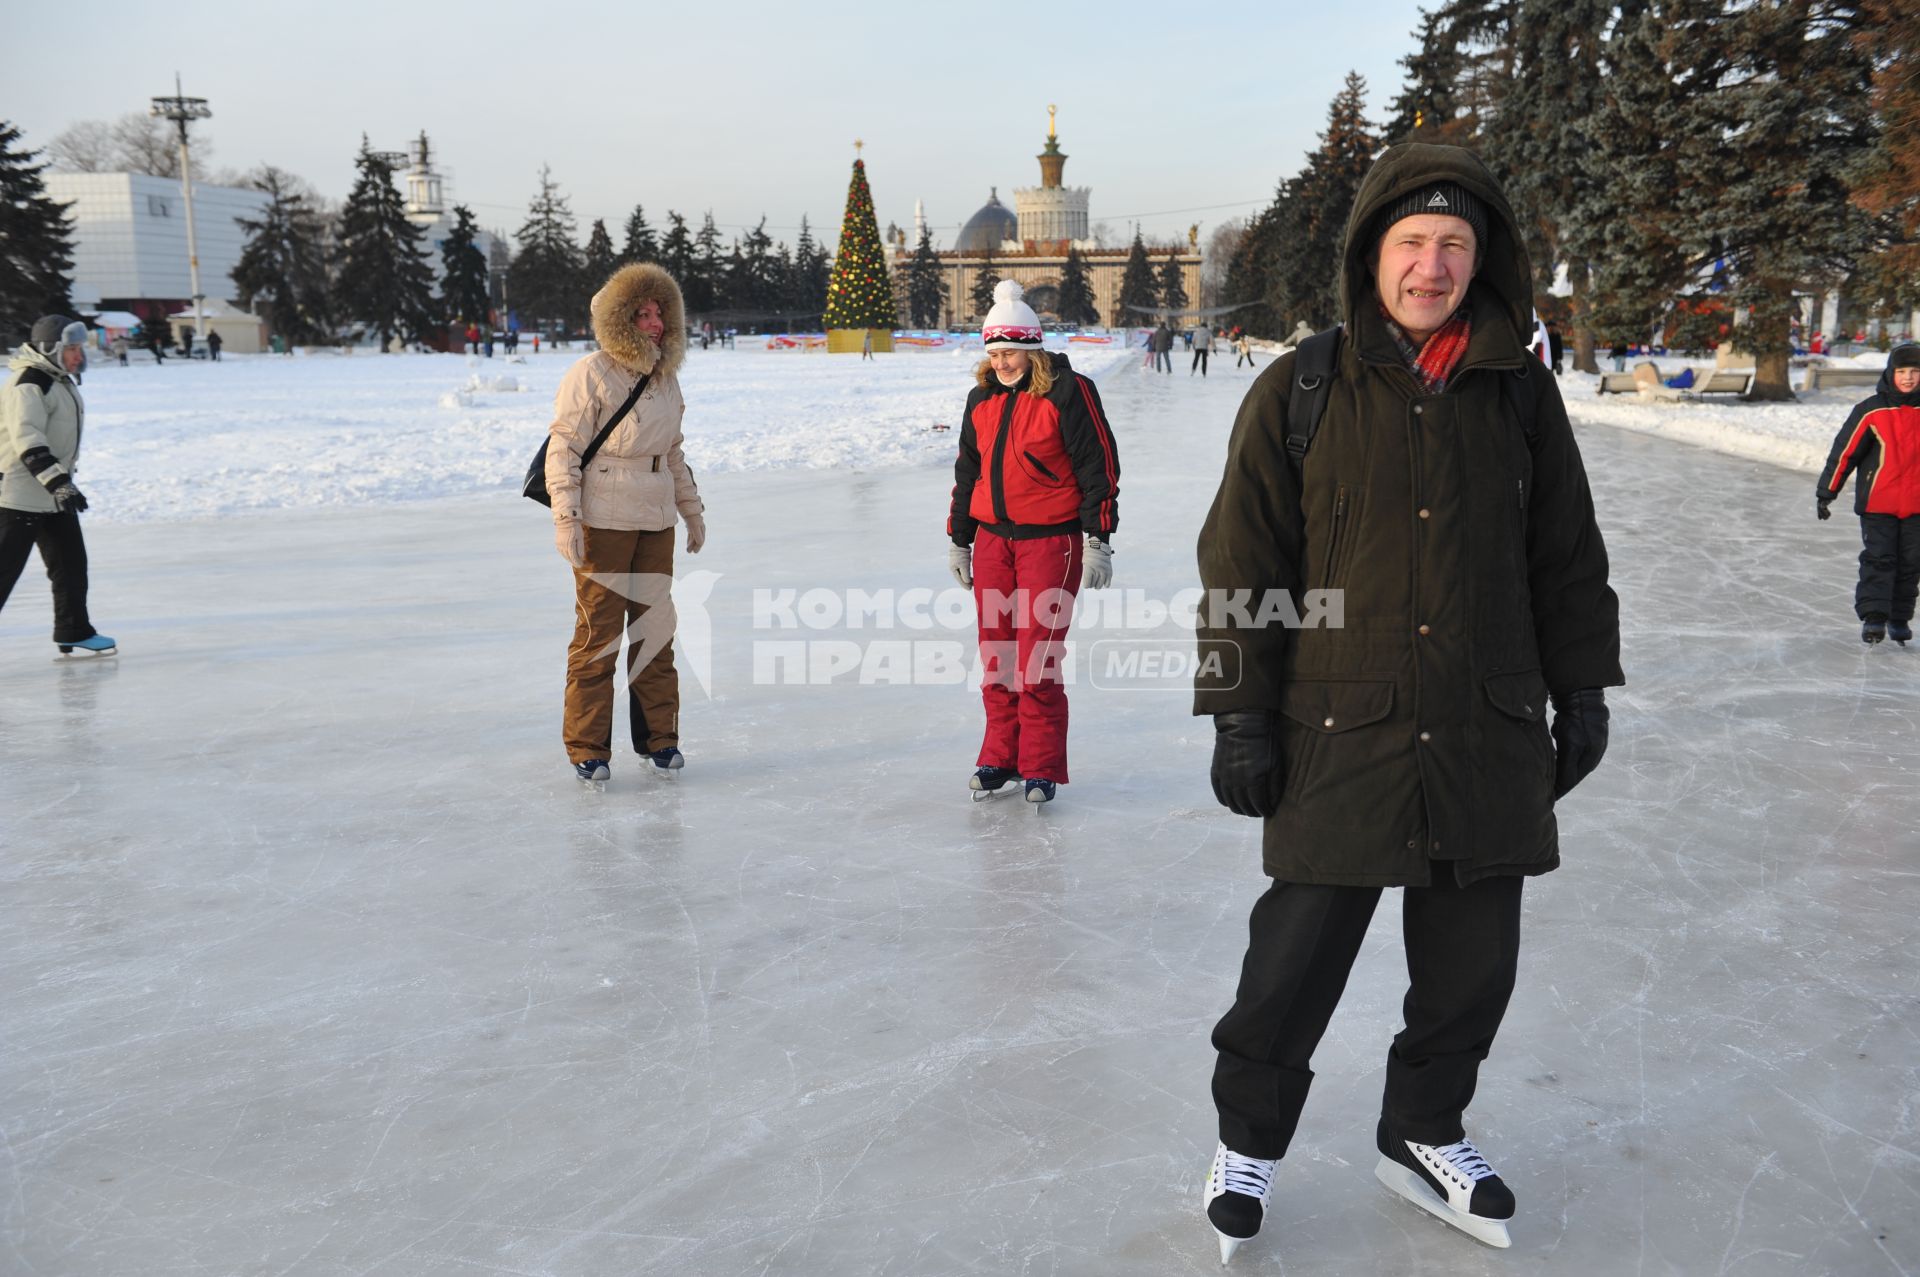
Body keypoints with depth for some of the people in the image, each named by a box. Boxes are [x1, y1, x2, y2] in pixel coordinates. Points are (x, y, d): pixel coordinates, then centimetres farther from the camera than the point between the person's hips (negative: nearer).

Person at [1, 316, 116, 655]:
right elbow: (27, 440, -28)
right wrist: (58, 482, -34)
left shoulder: (63, 380, 12)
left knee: (71, 561, 11)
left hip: (54, 491, 9)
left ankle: (73, 631, 20)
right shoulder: (28, 384, -19)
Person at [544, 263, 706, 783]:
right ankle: (587, 748, 7)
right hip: (602, 524, -6)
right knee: (598, 632, -3)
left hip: (656, 523, 6)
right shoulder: (590, 375, -8)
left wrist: (692, 508, 22)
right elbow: (563, 449, -9)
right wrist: (566, 517, -16)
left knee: (656, 628, 9)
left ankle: (658, 737, 20)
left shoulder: (665, 378, 12)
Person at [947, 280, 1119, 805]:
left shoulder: (1067, 392, -9)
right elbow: (968, 471, 19)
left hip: (1051, 540, -6)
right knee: (996, 652, 9)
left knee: (1038, 657, -6)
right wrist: (958, 539, 20)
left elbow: (1098, 466, -9)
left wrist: (1097, 540, -11)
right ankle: (999, 757, 22)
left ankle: (1040, 767, 6)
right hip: (992, 539, 6)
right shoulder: (981, 399, 10)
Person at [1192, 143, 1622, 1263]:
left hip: (1491, 739, 4)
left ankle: (1423, 1132, 37)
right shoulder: (1300, 392, -3)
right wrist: (1240, 714, -5)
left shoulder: (1520, 392, 6)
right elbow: (1243, 566, -3)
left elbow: (1568, 555, 13)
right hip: (1339, 734, -3)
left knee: (1473, 961, 13)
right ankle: (1250, 1141, 27)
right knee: (1297, 960, 2)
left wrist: (1583, 691, 13)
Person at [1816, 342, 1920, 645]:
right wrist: (1826, 492, -3)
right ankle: (1873, 616, -4)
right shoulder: (1871, 410, -8)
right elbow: (1845, 450, -4)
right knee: (1878, 558, -6)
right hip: (1877, 501, -3)